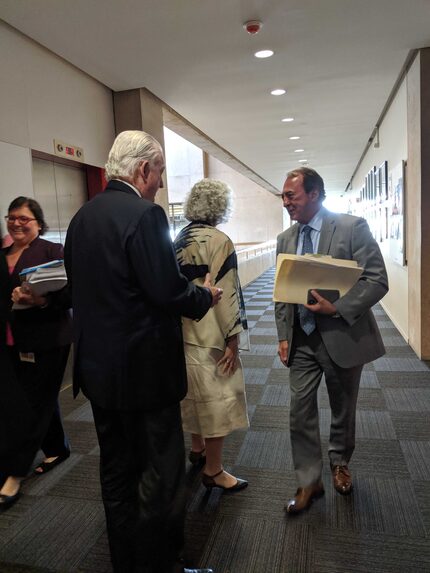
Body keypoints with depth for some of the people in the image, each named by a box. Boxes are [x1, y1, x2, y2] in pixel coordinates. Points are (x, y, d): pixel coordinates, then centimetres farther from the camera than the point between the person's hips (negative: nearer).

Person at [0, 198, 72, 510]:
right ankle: (58, 449, 36)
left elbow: (71, 293, -14)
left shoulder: (52, 250, -7)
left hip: (47, 340, -6)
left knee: (33, 403, 1)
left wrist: (42, 300, -29)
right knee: (42, 399, 17)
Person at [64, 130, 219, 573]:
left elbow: (80, 285, 12)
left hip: (96, 365, 9)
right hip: (143, 368, -9)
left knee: (116, 469, 21)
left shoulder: (81, 216, 7)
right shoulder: (145, 215, -18)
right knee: (160, 474, 9)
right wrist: (206, 295, -3)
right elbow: (168, 292, -22)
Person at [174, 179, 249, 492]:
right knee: (218, 400, 6)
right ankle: (213, 471, 19)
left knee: (198, 395, 23)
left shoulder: (180, 239, 6)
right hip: (211, 337, -8)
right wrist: (232, 341, -14)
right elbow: (225, 294, -19)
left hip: (185, 333, 8)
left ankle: (198, 449, 42)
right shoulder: (218, 241, -17)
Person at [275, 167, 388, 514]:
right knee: (301, 411, 4)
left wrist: (337, 307, -25)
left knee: (343, 409, 16)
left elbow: (378, 281, -14)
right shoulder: (286, 239, 5)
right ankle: (309, 482, 23)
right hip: (302, 340, 4)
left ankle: (340, 464, 43)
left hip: (343, 336, -3)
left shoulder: (352, 228, -11)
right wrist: (283, 335, 3)